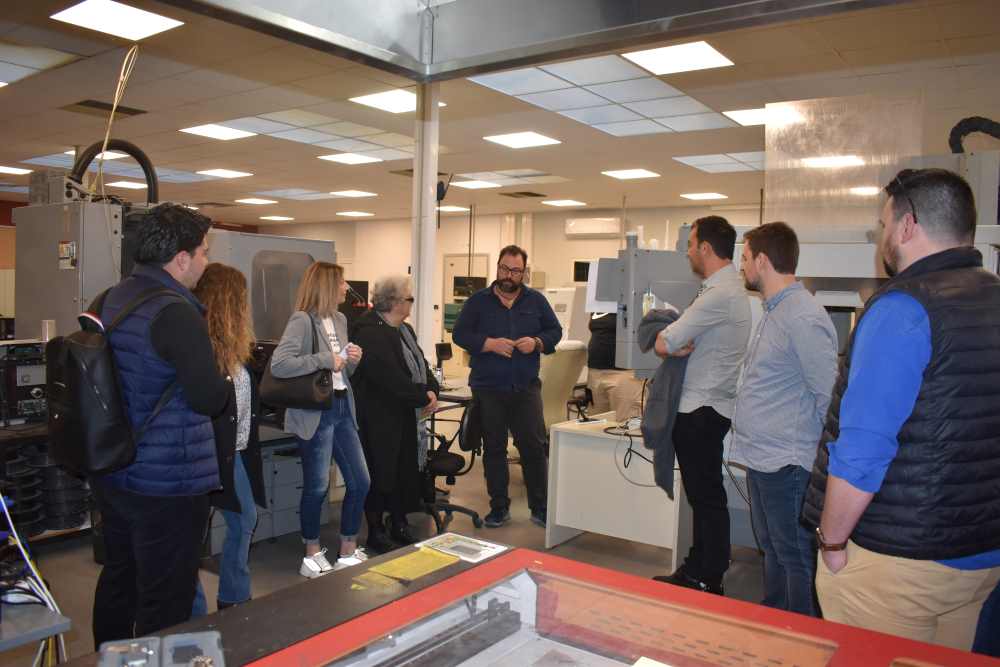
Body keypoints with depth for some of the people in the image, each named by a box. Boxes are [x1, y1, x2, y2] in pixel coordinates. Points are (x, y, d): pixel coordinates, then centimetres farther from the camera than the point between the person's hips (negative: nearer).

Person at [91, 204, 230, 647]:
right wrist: (222, 383, -2)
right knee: (165, 602, 4)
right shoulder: (175, 312, -22)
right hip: (167, 482, -9)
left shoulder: (110, 300, 6)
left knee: (118, 580, 23)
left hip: (112, 473, 9)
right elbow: (210, 398, -24)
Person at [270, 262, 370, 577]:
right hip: (315, 413, -8)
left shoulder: (340, 320, 12)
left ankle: (348, 552, 25)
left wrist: (353, 360, 0)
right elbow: (278, 365, -26)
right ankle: (312, 555, 25)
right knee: (317, 487, 4)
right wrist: (325, 359, -23)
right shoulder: (302, 320, -13)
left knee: (360, 482, 10)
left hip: (342, 408, 8)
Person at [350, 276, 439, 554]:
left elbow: (421, 364, 12)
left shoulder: (404, 330, 13)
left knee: (405, 470, 14)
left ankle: (399, 525, 28)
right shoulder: (369, 332, -19)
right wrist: (423, 396, -17)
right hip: (380, 419, -9)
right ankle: (376, 533, 17)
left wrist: (433, 390, -7)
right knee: (381, 473, 2)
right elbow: (391, 379, -25)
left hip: (406, 417, 9)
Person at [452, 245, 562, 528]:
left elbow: (555, 331, 10)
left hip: (526, 387, 1)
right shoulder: (478, 301, 3)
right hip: (488, 388, 0)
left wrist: (537, 342, -11)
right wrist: (489, 343, -16)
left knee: (534, 447, 1)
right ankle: (499, 507, 20)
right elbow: (459, 334, -1)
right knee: (493, 448, 8)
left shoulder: (537, 300, 7)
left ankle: (540, 507, 14)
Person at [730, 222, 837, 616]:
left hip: (786, 464, -10)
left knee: (795, 558, 4)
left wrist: (815, 453, -12)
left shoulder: (803, 318, -20)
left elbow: (831, 396, -20)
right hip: (762, 460, 10)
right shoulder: (775, 311, 13)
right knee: (772, 549, 22)